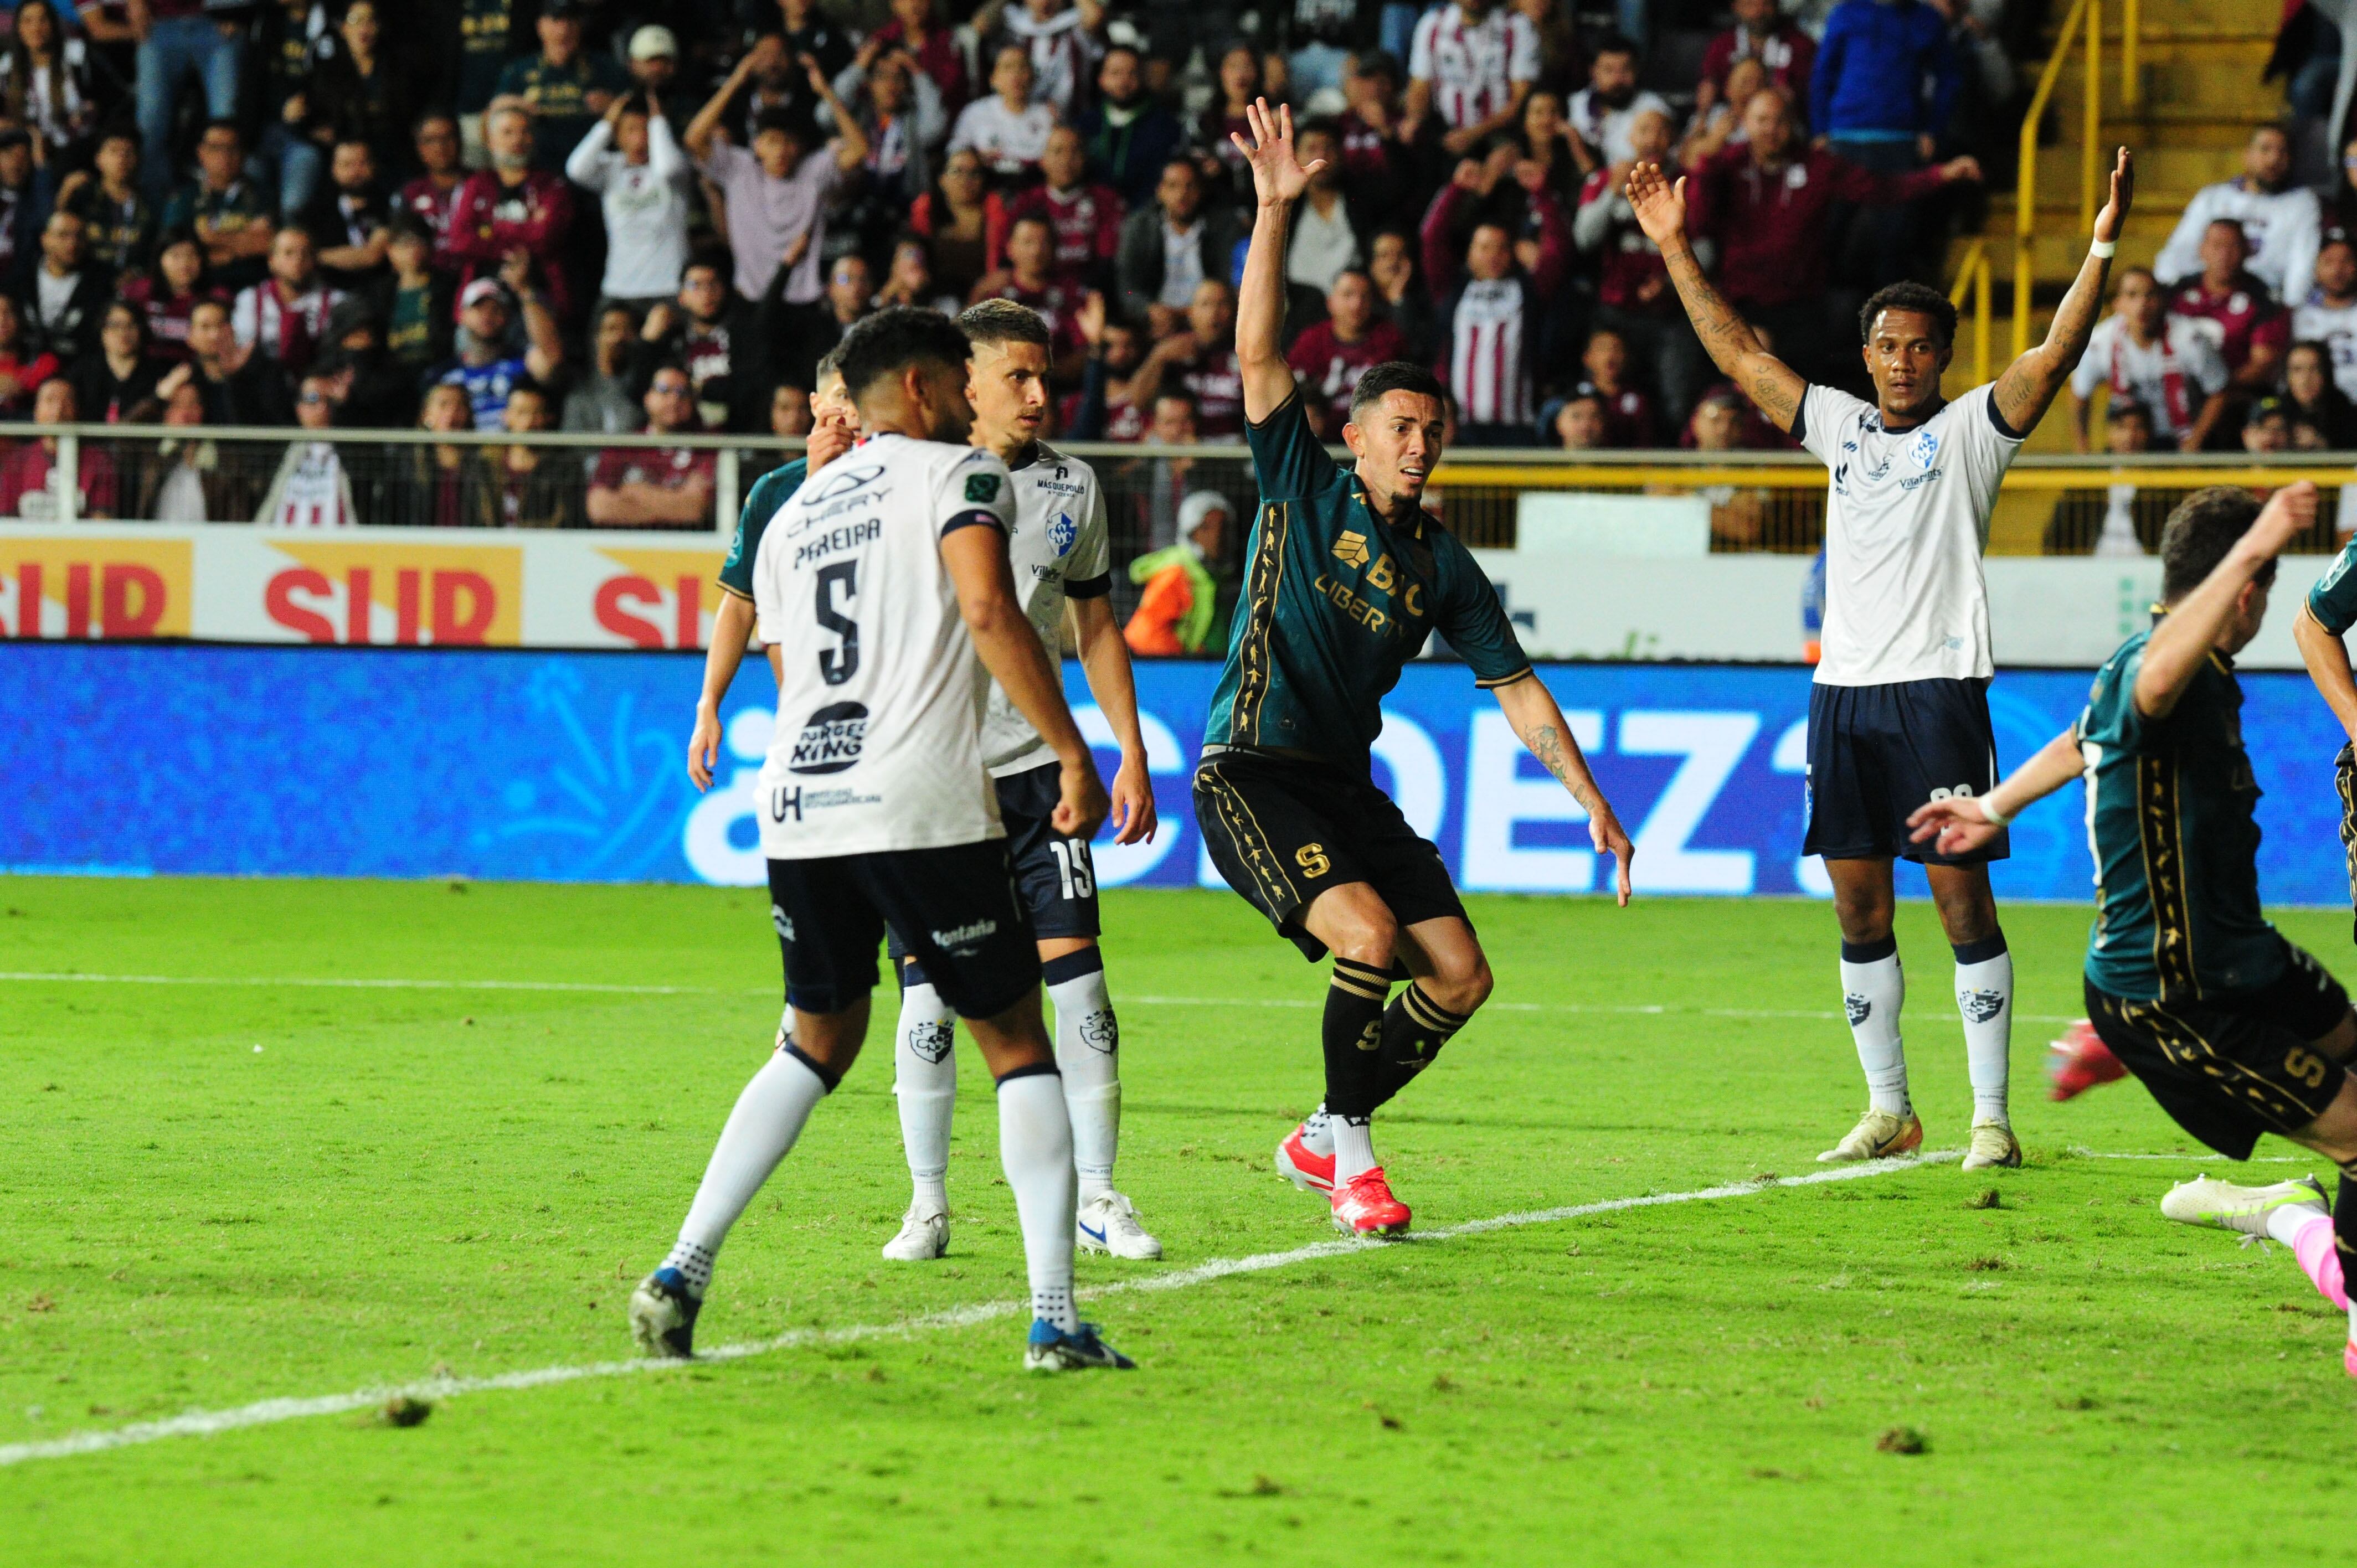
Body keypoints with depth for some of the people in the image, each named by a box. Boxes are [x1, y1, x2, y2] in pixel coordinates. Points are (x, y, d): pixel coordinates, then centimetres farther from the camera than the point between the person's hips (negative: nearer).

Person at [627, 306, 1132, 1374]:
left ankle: (683, 1269, 7)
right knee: (1016, 1042, 5)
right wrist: (1072, 755, -13)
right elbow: (990, 615, -14)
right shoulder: (958, 476, 2)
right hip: (923, 808, -6)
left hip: (798, 806, 6)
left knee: (818, 1043, 21)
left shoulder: (795, 513, 22)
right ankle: (1054, 1317, -2)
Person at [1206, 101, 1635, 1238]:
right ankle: (1349, 1155, -10)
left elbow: (1516, 687, 15)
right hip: (1252, 772, -6)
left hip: (1347, 786, 6)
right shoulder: (1301, 488, 0)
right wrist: (1273, 215, -21)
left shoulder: (1442, 566, 11)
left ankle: (1322, 1139, 15)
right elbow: (1259, 356, -11)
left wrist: (1590, 800, 7)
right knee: (1370, 934, -27)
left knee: (1460, 976, -3)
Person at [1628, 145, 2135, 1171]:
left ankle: (1991, 1117, -4)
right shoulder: (1839, 425, 15)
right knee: (1859, 910, 6)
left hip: (1938, 690, -5)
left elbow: (2056, 354, -10)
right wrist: (1675, 250, 17)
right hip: (1842, 691, 5)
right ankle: (1889, 1111, 15)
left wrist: (2102, 248, -21)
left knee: (1962, 900, -6)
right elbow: (1735, 353, 19)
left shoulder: (1973, 428, 3)